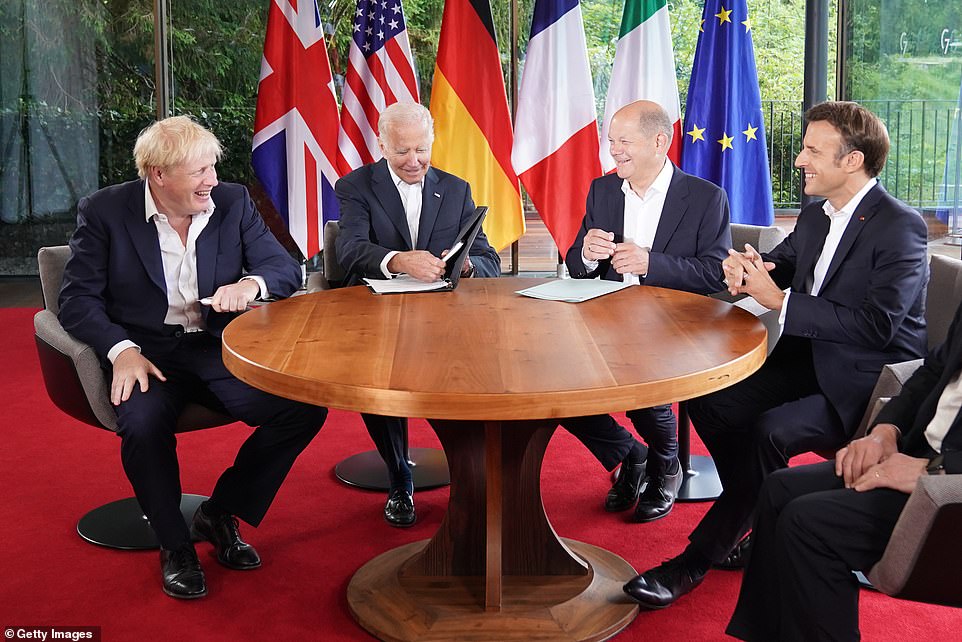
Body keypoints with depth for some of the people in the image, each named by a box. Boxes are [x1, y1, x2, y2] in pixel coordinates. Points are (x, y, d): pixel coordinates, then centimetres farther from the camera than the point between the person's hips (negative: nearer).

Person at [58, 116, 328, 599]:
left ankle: (220, 514, 3)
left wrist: (251, 283, -21)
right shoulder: (104, 211, -2)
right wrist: (122, 350, -22)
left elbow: (286, 269, 3)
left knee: (306, 406, -19)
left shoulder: (233, 202, 4)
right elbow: (78, 298, -5)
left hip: (222, 350, 3)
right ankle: (174, 545, -6)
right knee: (143, 425, -35)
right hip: (147, 354, -2)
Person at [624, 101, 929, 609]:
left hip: (867, 380, -8)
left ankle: (697, 560, -16)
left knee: (771, 431, -30)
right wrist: (748, 269, -7)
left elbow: (876, 324, -24)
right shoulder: (815, 217, 10)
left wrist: (780, 301, -23)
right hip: (810, 361, 8)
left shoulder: (900, 227, -15)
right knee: (709, 402, -9)